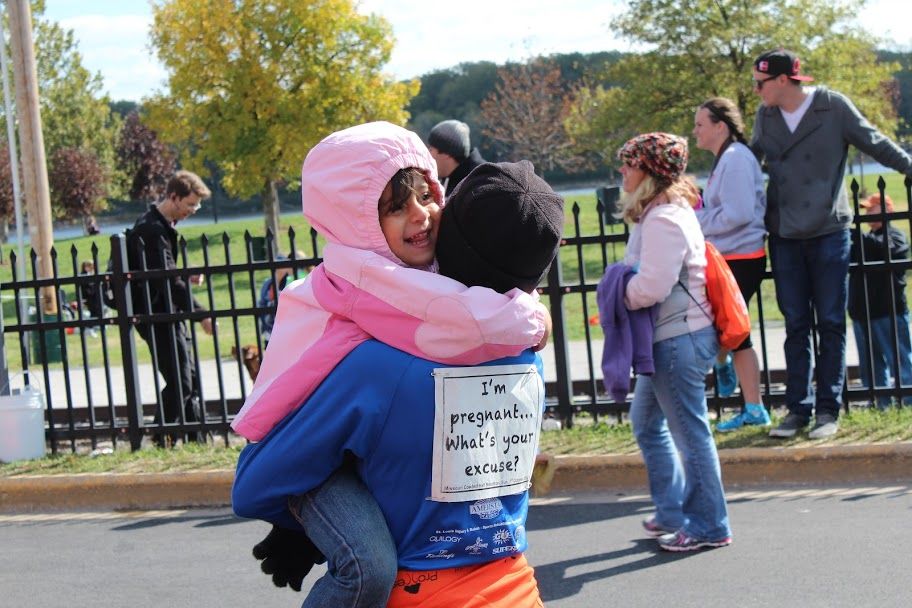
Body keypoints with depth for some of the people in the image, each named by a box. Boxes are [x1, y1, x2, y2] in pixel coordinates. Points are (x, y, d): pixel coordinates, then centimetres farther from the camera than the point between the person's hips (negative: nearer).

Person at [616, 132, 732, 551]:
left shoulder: (663, 220, -20)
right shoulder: (660, 212, 14)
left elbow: (652, 286, -26)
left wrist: (619, 298, -8)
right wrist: (624, 292, 4)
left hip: (679, 339, -11)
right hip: (668, 338, 11)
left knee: (689, 431, -1)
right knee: (646, 423, 20)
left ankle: (708, 527, 9)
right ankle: (673, 512, 29)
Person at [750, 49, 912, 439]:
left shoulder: (833, 107, -6)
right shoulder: (766, 115, 6)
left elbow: (875, 144, 2)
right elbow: (752, 158, 20)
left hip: (828, 234, -3)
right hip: (784, 237, 3)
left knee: (830, 325, 1)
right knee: (795, 326, 6)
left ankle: (828, 410, 7)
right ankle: (798, 408, 11)